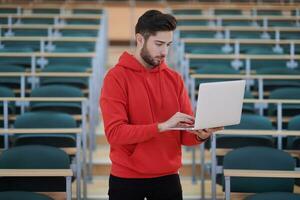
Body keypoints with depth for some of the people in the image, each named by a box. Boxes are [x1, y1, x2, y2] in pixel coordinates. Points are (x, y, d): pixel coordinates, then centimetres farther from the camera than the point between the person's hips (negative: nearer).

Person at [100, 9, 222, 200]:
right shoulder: (116, 77, -8)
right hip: (127, 179, -4)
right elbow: (114, 132, -17)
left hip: (168, 177, 4)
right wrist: (161, 126, -24)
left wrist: (200, 135, -18)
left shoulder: (175, 78, 5)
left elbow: (184, 133, 5)